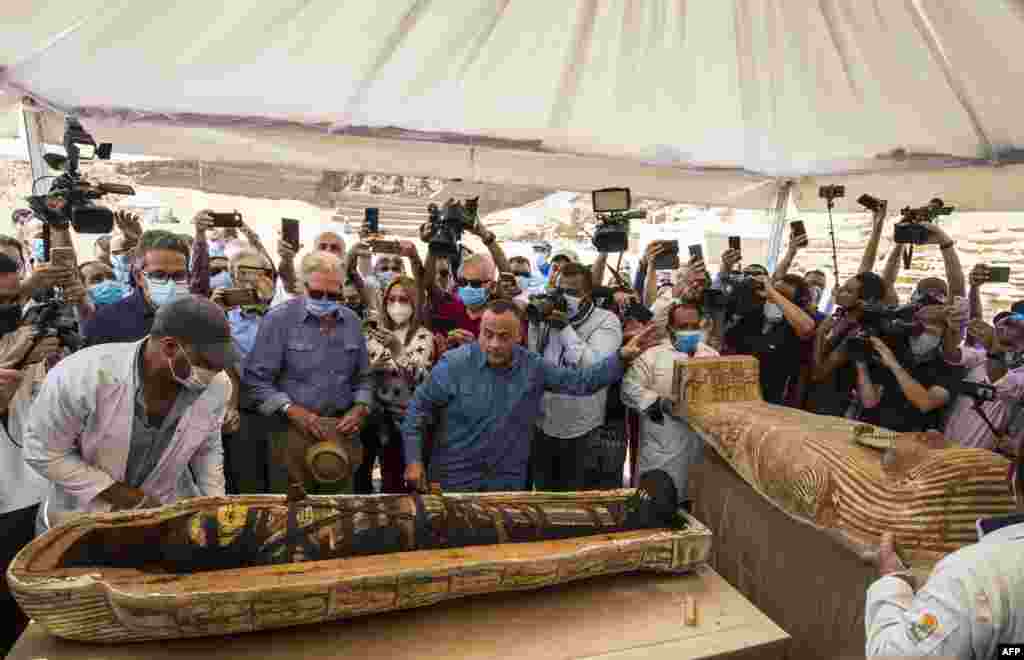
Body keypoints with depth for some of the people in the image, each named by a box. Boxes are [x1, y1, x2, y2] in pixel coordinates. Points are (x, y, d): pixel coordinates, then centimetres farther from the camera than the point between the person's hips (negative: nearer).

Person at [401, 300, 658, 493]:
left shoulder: (533, 367, -5)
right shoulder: (455, 363, -13)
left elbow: (581, 380, -3)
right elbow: (420, 407, -6)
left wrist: (623, 356, -15)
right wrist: (414, 459, -12)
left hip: (508, 483, 3)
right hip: (455, 479, -3)